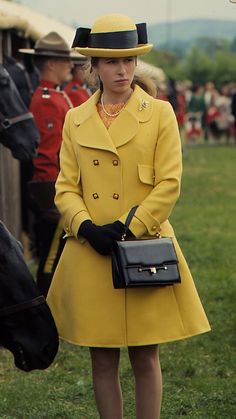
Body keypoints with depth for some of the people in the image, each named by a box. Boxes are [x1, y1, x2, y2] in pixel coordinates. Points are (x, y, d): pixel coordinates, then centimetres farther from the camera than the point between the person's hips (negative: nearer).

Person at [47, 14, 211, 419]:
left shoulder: (160, 114, 0)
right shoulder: (75, 120, 8)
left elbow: (169, 185, -6)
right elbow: (65, 187, 6)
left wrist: (128, 228, -14)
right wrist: (87, 227, -12)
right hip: (90, 256, 2)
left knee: (145, 358, 3)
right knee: (102, 360, 7)